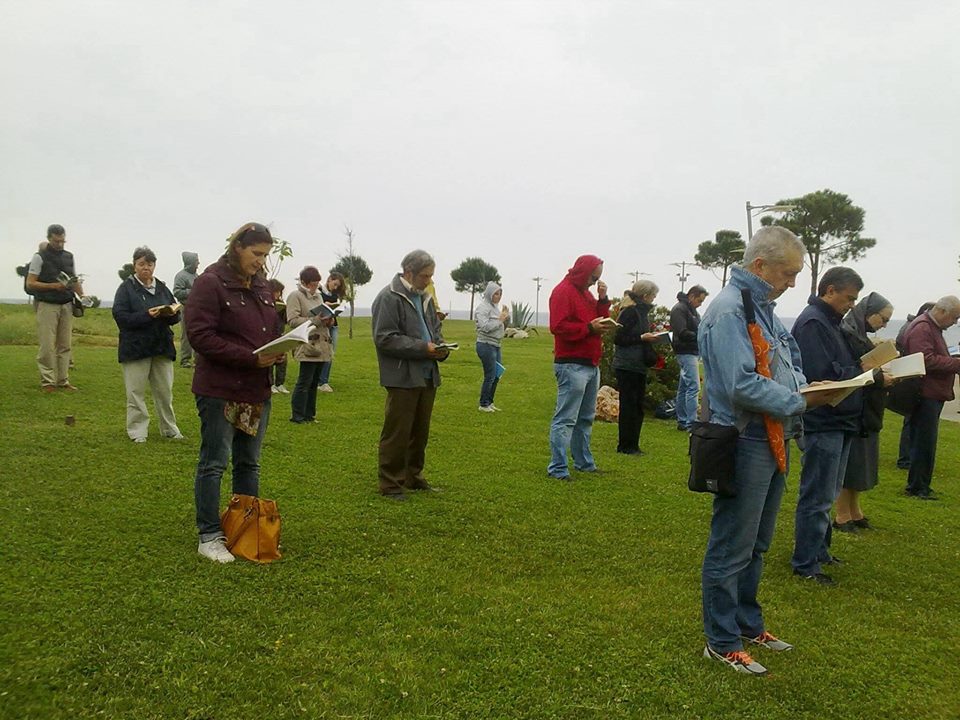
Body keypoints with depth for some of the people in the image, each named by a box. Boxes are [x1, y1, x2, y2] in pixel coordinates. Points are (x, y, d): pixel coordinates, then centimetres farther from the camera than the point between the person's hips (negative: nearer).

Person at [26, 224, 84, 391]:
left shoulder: (69, 257, 13)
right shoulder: (40, 257, -1)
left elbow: (75, 280, 19)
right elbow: (30, 284, -5)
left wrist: (82, 295, 3)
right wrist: (53, 286, -16)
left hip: (66, 305, 5)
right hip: (47, 306, -5)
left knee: (65, 345, 5)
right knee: (47, 346, -6)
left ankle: (63, 381, 11)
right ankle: (47, 381, 1)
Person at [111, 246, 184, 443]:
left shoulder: (162, 288, 12)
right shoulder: (126, 288, -1)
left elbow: (177, 315, 11)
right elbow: (120, 316, -12)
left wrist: (171, 314, -13)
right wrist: (146, 315, -23)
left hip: (162, 347, 4)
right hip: (135, 348, -4)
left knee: (165, 391, 9)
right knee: (136, 392, 0)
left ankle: (169, 428, 20)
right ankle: (137, 431, 9)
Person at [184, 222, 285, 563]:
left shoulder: (261, 286, 11)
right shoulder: (211, 282, -11)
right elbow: (201, 336, -18)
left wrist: (278, 351, -2)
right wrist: (251, 357, -22)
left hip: (257, 390, 8)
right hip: (219, 390, -7)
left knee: (249, 464, 15)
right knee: (214, 462, 1)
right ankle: (209, 536, 11)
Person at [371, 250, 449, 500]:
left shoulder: (424, 297, 15)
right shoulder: (388, 298, -11)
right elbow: (384, 338, -17)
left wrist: (440, 347, 2)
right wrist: (422, 348, -20)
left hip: (427, 375, 8)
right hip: (402, 377, -8)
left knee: (420, 431, 15)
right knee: (397, 433, -2)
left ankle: (413, 477, 28)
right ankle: (391, 484, 8)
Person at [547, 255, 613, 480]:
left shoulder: (586, 292, 20)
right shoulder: (563, 291, -9)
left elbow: (601, 321, 19)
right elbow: (558, 326, -19)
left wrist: (602, 299, 4)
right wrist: (589, 328, -20)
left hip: (591, 365, 9)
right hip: (572, 365, -9)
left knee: (585, 418, 15)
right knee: (565, 419, -8)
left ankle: (583, 461, 24)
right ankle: (557, 468, -6)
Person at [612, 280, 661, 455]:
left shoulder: (641, 312, 15)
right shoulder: (630, 312, -14)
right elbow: (618, 338, -17)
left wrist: (651, 337, 4)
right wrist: (642, 338, -18)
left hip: (638, 366, 9)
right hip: (627, 366, -9)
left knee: (637, 406, 12)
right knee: (628, 406, -3)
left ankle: (632, 445, 19)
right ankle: (625, 445, 5)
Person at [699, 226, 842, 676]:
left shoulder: (764, 308, 12)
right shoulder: (729, 310, -19)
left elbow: (787, 363, 21)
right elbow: (743, 385, -27)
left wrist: (804, 385, 0)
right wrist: (802, 402, -18)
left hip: (772, 443, 10)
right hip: (744, 447, -10)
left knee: (755, 545, 21)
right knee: (731, 549, 2)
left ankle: (748, 623, 36)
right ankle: (722, 642, 15)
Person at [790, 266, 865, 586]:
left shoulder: (829, 321, 14)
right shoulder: (812, 322, -17)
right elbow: (823, 375, -25)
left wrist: (868, 368, 0)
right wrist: (866, 372, -14)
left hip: (837, 421, 10)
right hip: (822, 423, -10)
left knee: (827, 494, 20)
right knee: (818, 497, -1)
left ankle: (818, 550, 33)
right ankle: (805, 563, 9)